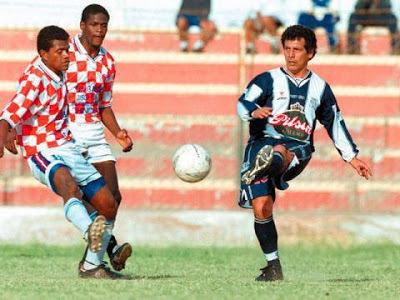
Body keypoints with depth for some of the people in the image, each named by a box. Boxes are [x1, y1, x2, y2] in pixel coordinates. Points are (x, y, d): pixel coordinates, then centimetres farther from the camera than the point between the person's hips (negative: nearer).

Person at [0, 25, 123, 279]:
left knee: (108, 205, 5)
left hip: (68, 149, 9)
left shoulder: (60, 74, 11)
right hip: (43, 155, -9)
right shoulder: (34, 79, -14)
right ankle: (91, 231, -69)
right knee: (69, 186, -40)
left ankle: (93, 265, 20)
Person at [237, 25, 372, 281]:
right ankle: (273, 266, -2)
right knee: (261, 208, -14)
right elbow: (243, 104, -8)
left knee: (280, 151, -39)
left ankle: (263, 169, -72)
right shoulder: (269, 80, 9)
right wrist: (254, 111, -32)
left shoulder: (320, 88, 19)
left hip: (298, 151, 1)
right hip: (263, 142, 0)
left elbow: (335, 123, 29)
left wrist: (352, 157, 26)